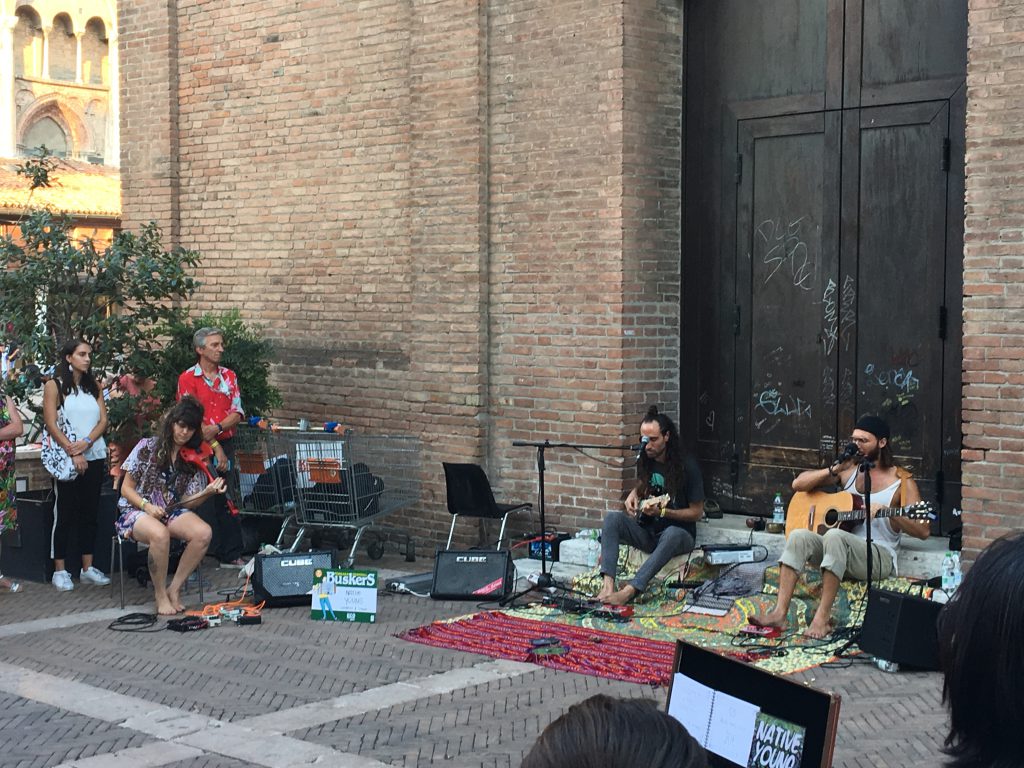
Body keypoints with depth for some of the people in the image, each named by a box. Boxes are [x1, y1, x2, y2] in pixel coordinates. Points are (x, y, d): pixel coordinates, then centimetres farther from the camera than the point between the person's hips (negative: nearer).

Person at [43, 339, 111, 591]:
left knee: (90, 511, 7)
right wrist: (73, 453, -15)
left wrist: (86, 443, -13)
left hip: (94, 455, 4)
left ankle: (87, 568, 13)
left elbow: (103, 420, 5)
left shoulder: (94, 386, 12)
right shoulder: (54, 385, -1)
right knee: (64, 513, -1)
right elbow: (51, 424, -8)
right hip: (67, 458, -4)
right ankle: (60, 571, 4)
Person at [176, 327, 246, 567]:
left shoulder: (229, 376, 12)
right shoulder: (188, 378, -2)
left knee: (229, 502, 5)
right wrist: (215, 447, -12)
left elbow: (237, 413, 5)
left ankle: (232, 555, 9)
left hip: (225, 445, 4)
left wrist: (217, 428, -14)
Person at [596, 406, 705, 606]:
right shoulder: (645, 460, 3)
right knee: (612, 518, -23)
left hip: (679, 531, -5)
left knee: (672, 534, -42)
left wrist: (662, 511, -22)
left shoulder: (687, 466, -13)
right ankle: (608, 583, -41)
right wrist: (633, 494, 3)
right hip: (647, 531, 5)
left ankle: (629, 590, -53)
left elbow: (696, 512, -10)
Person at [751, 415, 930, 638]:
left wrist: (889, 513, -25)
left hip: (880, 558, -5)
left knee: (835, 536, -36)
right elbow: (798, 484, 9)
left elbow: (923, 531, -8)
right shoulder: (849, 469, 13)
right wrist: (834, 470, -5)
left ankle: (823, 618, -37)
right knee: (799, 536, -24)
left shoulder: (902, 481, -1)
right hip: (841, 552, 5)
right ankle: (779, 613, -32)